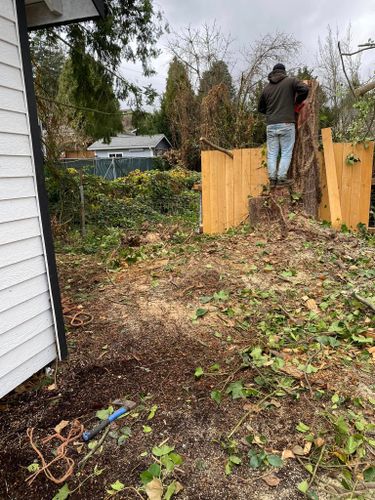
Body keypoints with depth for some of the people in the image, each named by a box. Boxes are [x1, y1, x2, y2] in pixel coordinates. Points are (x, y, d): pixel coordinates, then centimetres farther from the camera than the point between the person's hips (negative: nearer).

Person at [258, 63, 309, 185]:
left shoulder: (266, 87, 14)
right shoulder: (290, 81, 4)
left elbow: (260, 108, 20)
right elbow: (304, 89, -9)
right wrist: (297, 102, 7)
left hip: (271, 125, 3)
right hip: (286, 123, -3)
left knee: (272, 153, 6)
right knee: (286, 152, 1)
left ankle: (272, 178, 1)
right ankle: (282, 177, -7)